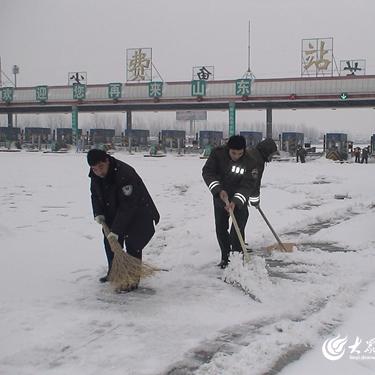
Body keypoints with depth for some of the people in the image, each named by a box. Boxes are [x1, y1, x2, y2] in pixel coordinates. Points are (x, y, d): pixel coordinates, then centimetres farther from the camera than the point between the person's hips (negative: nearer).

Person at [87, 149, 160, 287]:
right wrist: (98, 213, -6)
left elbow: (127, 206, -34)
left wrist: (116, 230, -33)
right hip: (113, 214, 8)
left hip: (137, 214, -8)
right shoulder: (95, 175, -10)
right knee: (109, 243, 14)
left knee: (133, 246, -10)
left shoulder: (125, 175, -35)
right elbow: (95, 195, 9)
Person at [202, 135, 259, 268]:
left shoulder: (250, 161, -22)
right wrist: (218, 190, -29)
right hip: (220, 195, 2)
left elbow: (248, 185, -23)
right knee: (221, 227, 6)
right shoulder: (218, 153, -19)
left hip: (239, 198, -2)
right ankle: (225, 257, 21)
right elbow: (207, 172, -17)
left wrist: (235, 201, -35)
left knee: (238, 228, -10)